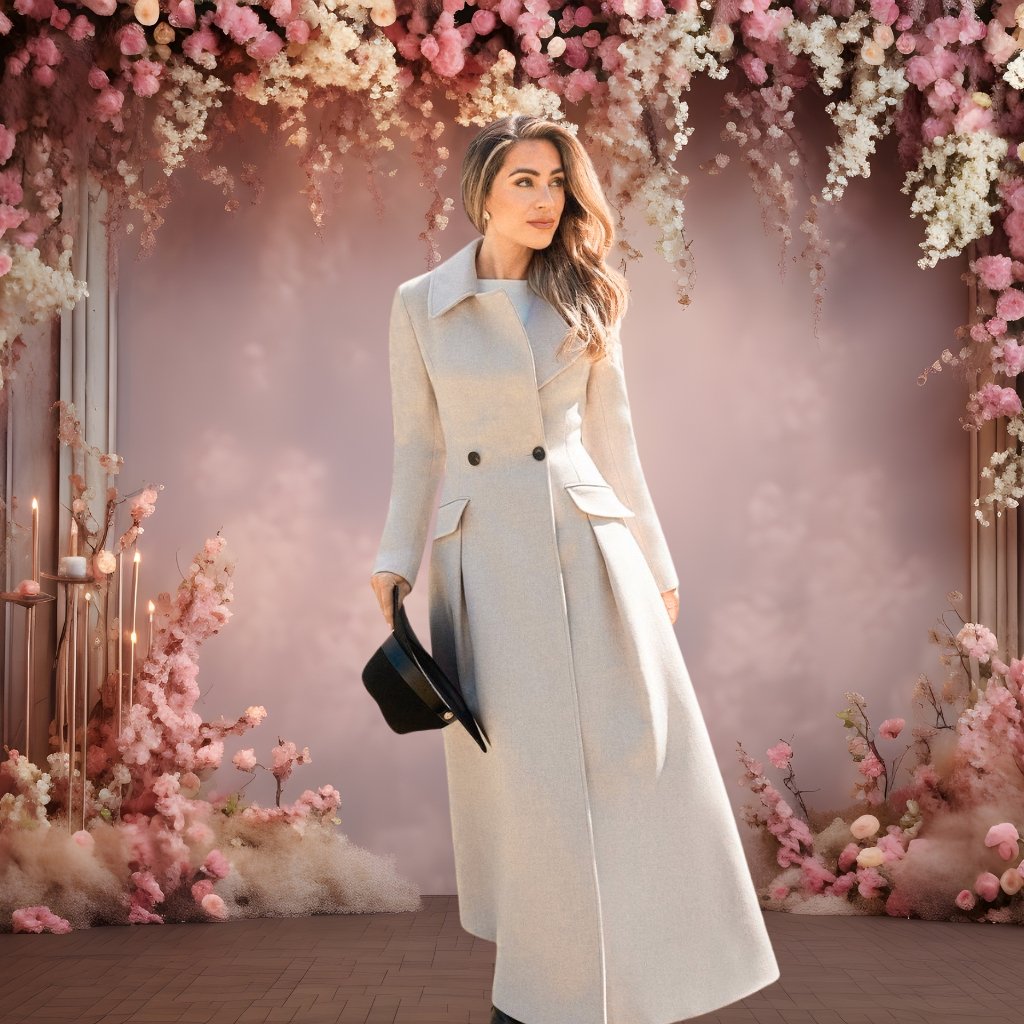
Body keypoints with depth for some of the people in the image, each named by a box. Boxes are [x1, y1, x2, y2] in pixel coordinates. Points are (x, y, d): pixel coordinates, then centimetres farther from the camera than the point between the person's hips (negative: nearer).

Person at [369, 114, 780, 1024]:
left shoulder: (585, 298, 7)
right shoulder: (420, 303, 4)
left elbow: (612, 438, 11)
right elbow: (418, 448, 7)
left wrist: (656, 564, 11)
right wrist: (396, 564, -2)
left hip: (589, 545, 2)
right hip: (486, 557, -1)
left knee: (640, 760, 1)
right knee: (521, 771, 1)